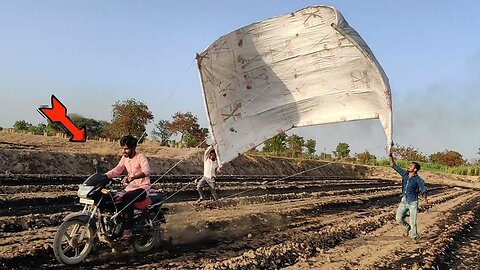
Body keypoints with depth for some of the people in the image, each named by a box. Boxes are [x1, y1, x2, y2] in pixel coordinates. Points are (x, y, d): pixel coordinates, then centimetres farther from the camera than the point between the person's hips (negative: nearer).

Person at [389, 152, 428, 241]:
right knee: (399, 218, -1)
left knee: (413, 222, -1)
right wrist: (390, 155, -7)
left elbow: (423, 190, -27)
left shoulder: (418, 180, -15)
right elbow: (393, 165, 3)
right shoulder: (404, 174, -1)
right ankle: (408, 227, 29)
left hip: (413, 203, -5)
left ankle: (413, 237, 18)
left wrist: (425, 198, -46)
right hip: (404, 201, 5)